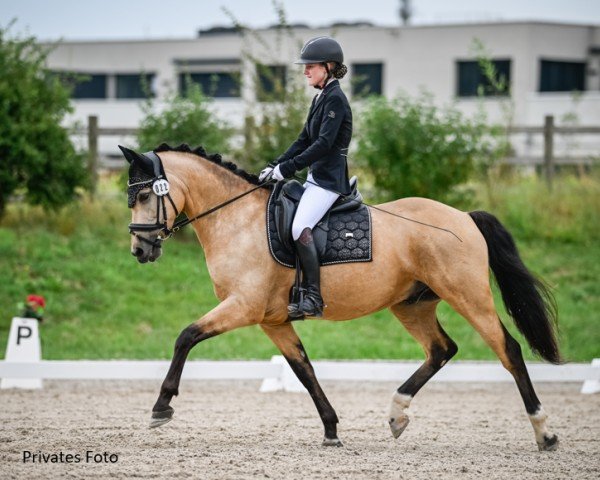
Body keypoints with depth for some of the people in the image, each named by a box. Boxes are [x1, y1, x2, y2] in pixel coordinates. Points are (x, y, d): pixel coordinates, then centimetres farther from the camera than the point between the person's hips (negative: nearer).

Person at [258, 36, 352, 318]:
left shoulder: (335, 99, -13)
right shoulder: (321, 98, 17)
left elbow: (323, 144, -21)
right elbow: (304, 140, 18)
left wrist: (287, 168, -21)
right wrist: (276, 166, 7)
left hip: (330, 178, -11)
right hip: (317, 176, 11)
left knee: (301, 229, -27)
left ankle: (314, 300, -27)